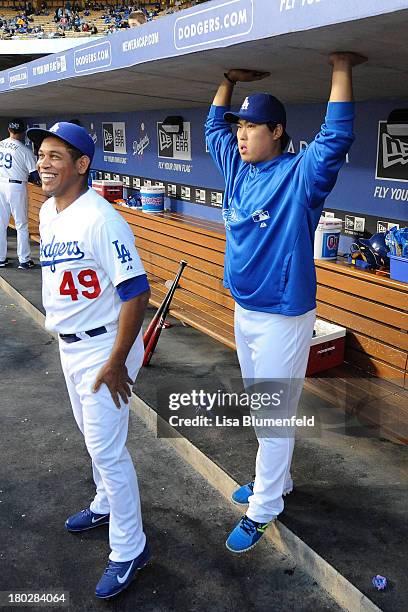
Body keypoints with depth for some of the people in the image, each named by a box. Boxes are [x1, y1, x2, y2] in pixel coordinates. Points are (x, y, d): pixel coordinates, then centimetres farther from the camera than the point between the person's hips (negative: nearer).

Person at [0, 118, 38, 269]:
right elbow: (35, 176, -12)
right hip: (16, 187, -5)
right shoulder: (25, 150, -11)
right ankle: (24, 260, 7)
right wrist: (27, 178, 10)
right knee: (21, 225, 4)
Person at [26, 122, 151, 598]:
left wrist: (116, 363, -24)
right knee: (93, 437, 24)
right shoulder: (47, 212, 5)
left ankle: (129, 549, 17)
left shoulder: (101, 219, -23)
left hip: (104, 348, -8)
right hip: (68, 345, 9)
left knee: (106, 449, -1)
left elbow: (136, 293, -25)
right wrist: (60, 331, 19)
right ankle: (107, 505, 47)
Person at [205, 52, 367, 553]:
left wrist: (341, 69, -24)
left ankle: (262, 510, 18)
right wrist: (230, 80, 18)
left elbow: (337, 136, -28)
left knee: (274, 416, 3)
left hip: (283, 318, -8)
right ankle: (275, 479, 40)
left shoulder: (300, 175, -13)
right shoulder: (238, 166, 7)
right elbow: (214, 126, 21)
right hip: (243, 311, 8)